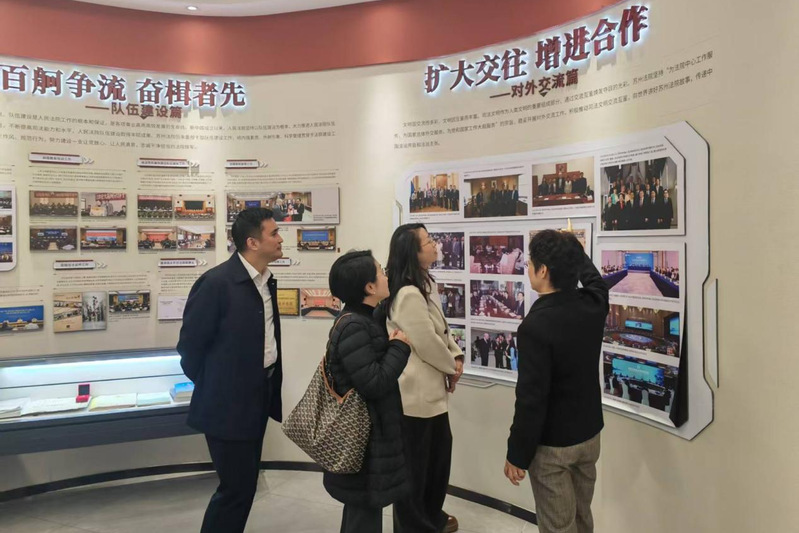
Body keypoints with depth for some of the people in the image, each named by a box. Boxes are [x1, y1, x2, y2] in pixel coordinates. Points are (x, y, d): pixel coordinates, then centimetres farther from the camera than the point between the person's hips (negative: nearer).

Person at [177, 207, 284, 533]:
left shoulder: (267, 281, 5)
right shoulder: (216, 283, -20)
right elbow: (190, 345, -13)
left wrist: (271, 385, 15)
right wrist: (211, 387, -1)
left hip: (258, 397, 8)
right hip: (229, 402, -8)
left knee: (246, 483, 18)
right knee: (236, 487, 2)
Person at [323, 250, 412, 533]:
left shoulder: (362, 318, 6)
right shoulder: (354, 327, -25)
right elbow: (374, 384, -27)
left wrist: (391, 344, 1)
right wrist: (399, 348, -17)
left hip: (367, 431, 10)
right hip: (364, 436, -10)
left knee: (359, 508, 24)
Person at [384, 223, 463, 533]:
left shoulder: (423, 286, 9)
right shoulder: (408, 295, -25)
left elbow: (442, 329, 15)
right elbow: (428, 344, -22)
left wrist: (456, 357, 0)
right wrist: (451, 367, -5)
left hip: (430, 389, 11)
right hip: (415, 391, -11)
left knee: (439, 453, 23)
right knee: (414, 464, 8)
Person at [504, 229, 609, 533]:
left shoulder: (536, 325, -27)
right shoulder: (593, 305, -7)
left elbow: (531, 399, -24)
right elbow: (593, 277, 20)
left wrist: (517, 454, -12)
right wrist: (573, 251, 34)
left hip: (552, 444, -7)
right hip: (590, 434, 7)